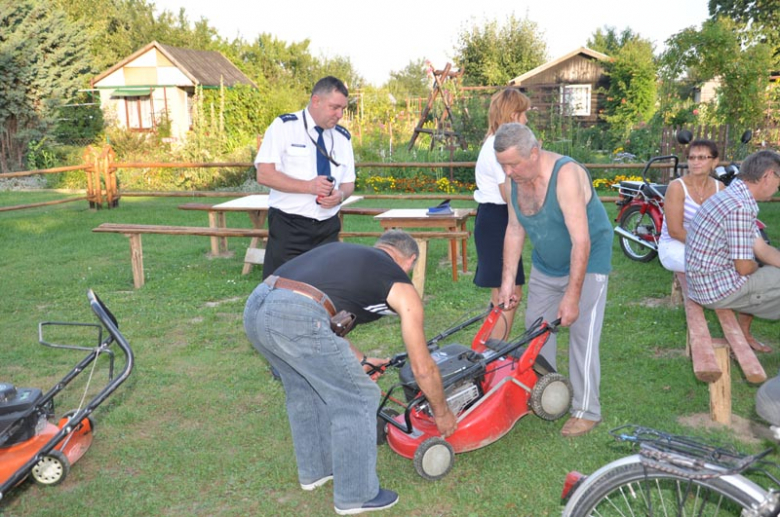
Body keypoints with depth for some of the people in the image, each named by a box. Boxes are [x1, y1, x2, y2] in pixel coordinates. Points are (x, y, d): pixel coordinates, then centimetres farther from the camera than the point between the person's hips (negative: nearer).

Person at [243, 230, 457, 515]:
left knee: (304, 388, 31)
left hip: (255, 306, 8)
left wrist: (359, 360, 50)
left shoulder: (341, 250, 33)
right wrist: (442, 412, 37)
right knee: (357, 398, 13)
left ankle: (315, 470, 47)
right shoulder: (402, 288, 16)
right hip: (295, 318, -8)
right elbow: (422, 367, 21)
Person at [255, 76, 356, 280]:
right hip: (288, 226, -4)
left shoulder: (342, 137, 12)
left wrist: (340, 195, -9)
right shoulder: (283, 126, -4)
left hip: (328, 228, 5)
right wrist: (308, 186, -21)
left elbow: (348, 182, 16)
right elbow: (264, 174, -11)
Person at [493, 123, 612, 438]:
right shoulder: (512, 181, -11)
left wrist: (572, 296, -34)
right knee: (536, 326, 10)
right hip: (545, 264, 7)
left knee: (582, 334, -7)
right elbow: (515, 229, -2)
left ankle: (586, 411, 7)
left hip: (587, 261, -7)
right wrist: (508, 280, -7)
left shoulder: (566, 175, -32)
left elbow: (581, 241, -34)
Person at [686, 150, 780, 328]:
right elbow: (744, 267, -20)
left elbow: (760, 247, 9)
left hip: (707, 280, 10)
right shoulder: (739, 208, -24)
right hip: (718, 288, -10)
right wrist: (756, 267, 1)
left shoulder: (735, 196, 7)